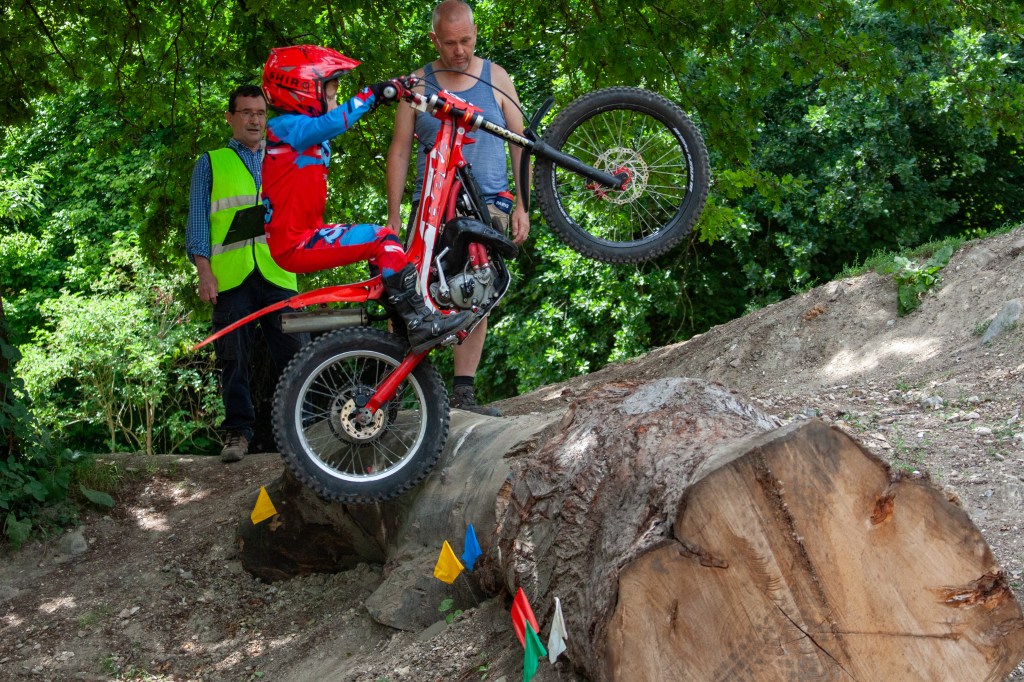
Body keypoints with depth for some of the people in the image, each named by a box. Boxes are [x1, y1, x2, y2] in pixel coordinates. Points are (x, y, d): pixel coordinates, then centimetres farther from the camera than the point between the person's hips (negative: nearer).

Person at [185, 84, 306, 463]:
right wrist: (204, 272, -2)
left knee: (293, 353, -4)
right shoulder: (210, 164, 15)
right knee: (233, 357, -2)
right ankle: (238, 430, 5)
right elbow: (198, 221, 9)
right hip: (230, 276, -1)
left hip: (277, 273, 1)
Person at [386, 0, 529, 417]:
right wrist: (393, 216, 1)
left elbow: (519, 143, 10)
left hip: (488, 206, 1)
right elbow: (399, 150, 7)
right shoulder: (417, 84, 7)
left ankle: (462, 393, 6)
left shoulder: (495, 78, 9)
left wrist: (523, 206, 3)